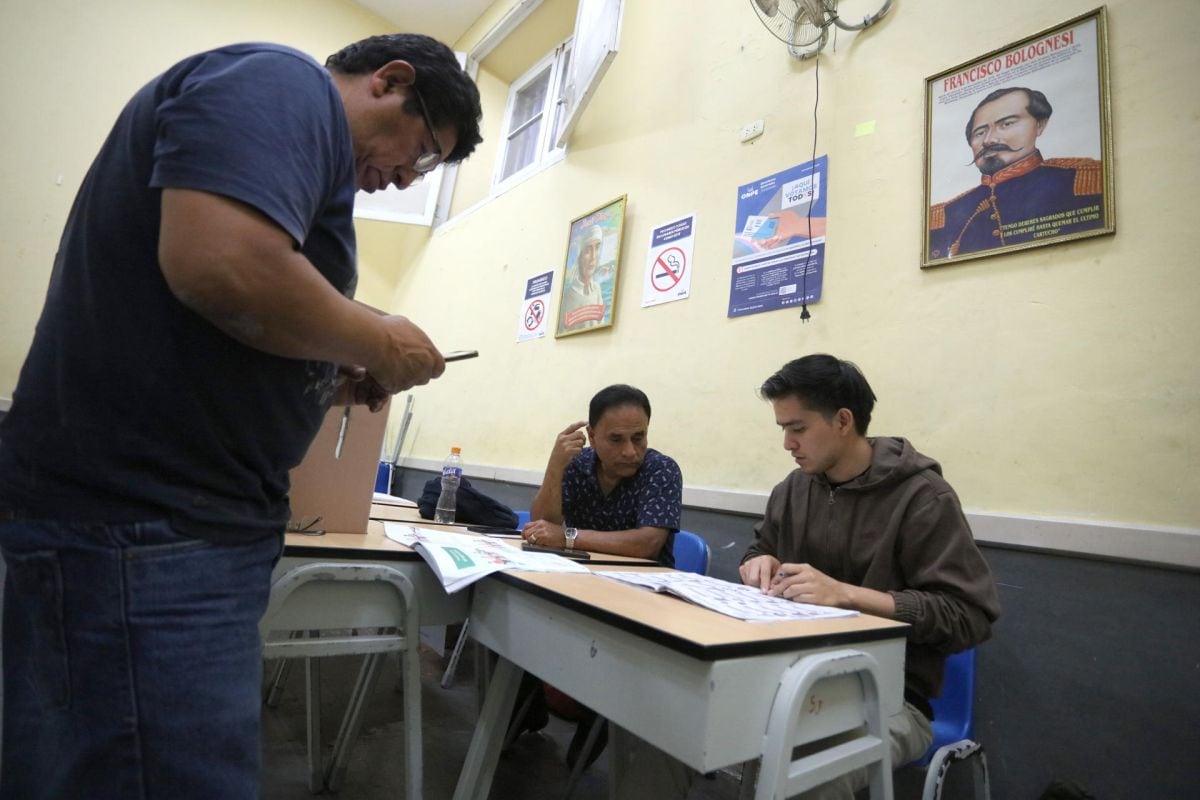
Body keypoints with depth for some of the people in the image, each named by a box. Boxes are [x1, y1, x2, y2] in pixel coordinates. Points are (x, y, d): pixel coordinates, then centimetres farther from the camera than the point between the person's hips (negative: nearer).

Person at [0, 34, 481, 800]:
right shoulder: (283, 83, -8)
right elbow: (225, 267, -27)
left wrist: (330, 377, 11)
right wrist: (379, 344, -11)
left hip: (184, 516, 10)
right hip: (143, 521, -10)